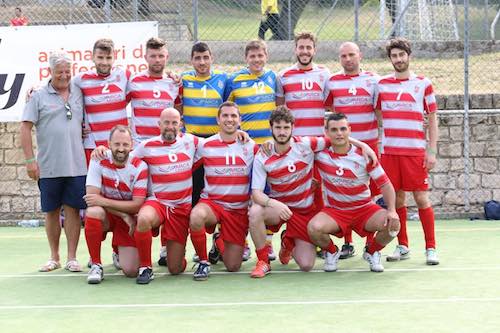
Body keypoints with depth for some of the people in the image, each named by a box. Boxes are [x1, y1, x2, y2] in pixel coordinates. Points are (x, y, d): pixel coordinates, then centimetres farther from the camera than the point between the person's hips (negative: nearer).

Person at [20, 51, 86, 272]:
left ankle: (72, 258, 7)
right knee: (51, 211, 7)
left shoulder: (78, 94, 10)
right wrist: (30, 160, -7)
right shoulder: (39, 96, 1)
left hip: (76, 165, 1)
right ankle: (54, 257, 18)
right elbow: (25, 128, -2)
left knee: (73, 209, 0)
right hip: (48, 167, -1)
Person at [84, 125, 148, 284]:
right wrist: (124, 215, -23)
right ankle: (96, 265, -19)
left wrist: (103, 201, -26)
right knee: (93, 212, -38)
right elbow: (91, 197, -19)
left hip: (129, 218, 0)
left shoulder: (139, 167, -13)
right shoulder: (98, 161, -13)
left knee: (131, 271, -12)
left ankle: (118, 253, 28)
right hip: (105, 215, 0)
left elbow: (137, 205, -17)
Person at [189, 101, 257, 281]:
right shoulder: (205, 146, 0)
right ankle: (203, 262, -14)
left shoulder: (251, 146, 2)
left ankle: (220, 241, 36)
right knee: (196, 216, -39)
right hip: (211, 203, -1)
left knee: (233, 267, 0)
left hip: (239, 210, 1)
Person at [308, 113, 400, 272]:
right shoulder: (320, 152, -8)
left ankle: (371, 252, 8)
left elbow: (385, 184, -7)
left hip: (364, 208, 0)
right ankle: (332, 252, 5)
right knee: (314, 227, -33)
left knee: (392, 224, -28)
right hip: (334, 210, 0)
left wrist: (392, 210, -22)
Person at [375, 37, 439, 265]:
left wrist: (432, 151, -2)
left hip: (416, 151, -2)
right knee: (397, 198, 5)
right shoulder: (381, 84, 9)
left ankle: (430, 248, 4)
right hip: (389, 150, 2)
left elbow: (432, 119, 6)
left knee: (421, 198, -3)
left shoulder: (423, 84, 3)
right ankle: (402, 246, 16)